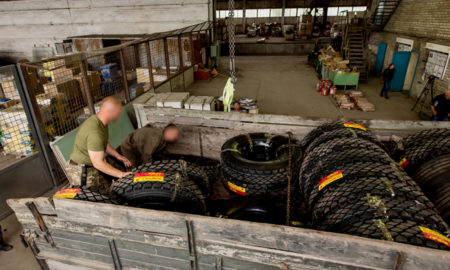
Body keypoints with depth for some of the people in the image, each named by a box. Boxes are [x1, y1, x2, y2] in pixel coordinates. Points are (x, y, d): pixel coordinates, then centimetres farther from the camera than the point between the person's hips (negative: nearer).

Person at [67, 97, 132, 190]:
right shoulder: (94, 133, -30)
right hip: (82, 172, -10)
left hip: (91, 168, 10)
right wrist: (121, 174, -23)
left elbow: (104, 143, 20)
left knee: (109, 190, 7)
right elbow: (98, 163, -28)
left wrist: (118, 156, 15)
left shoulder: (98, 121, 3)